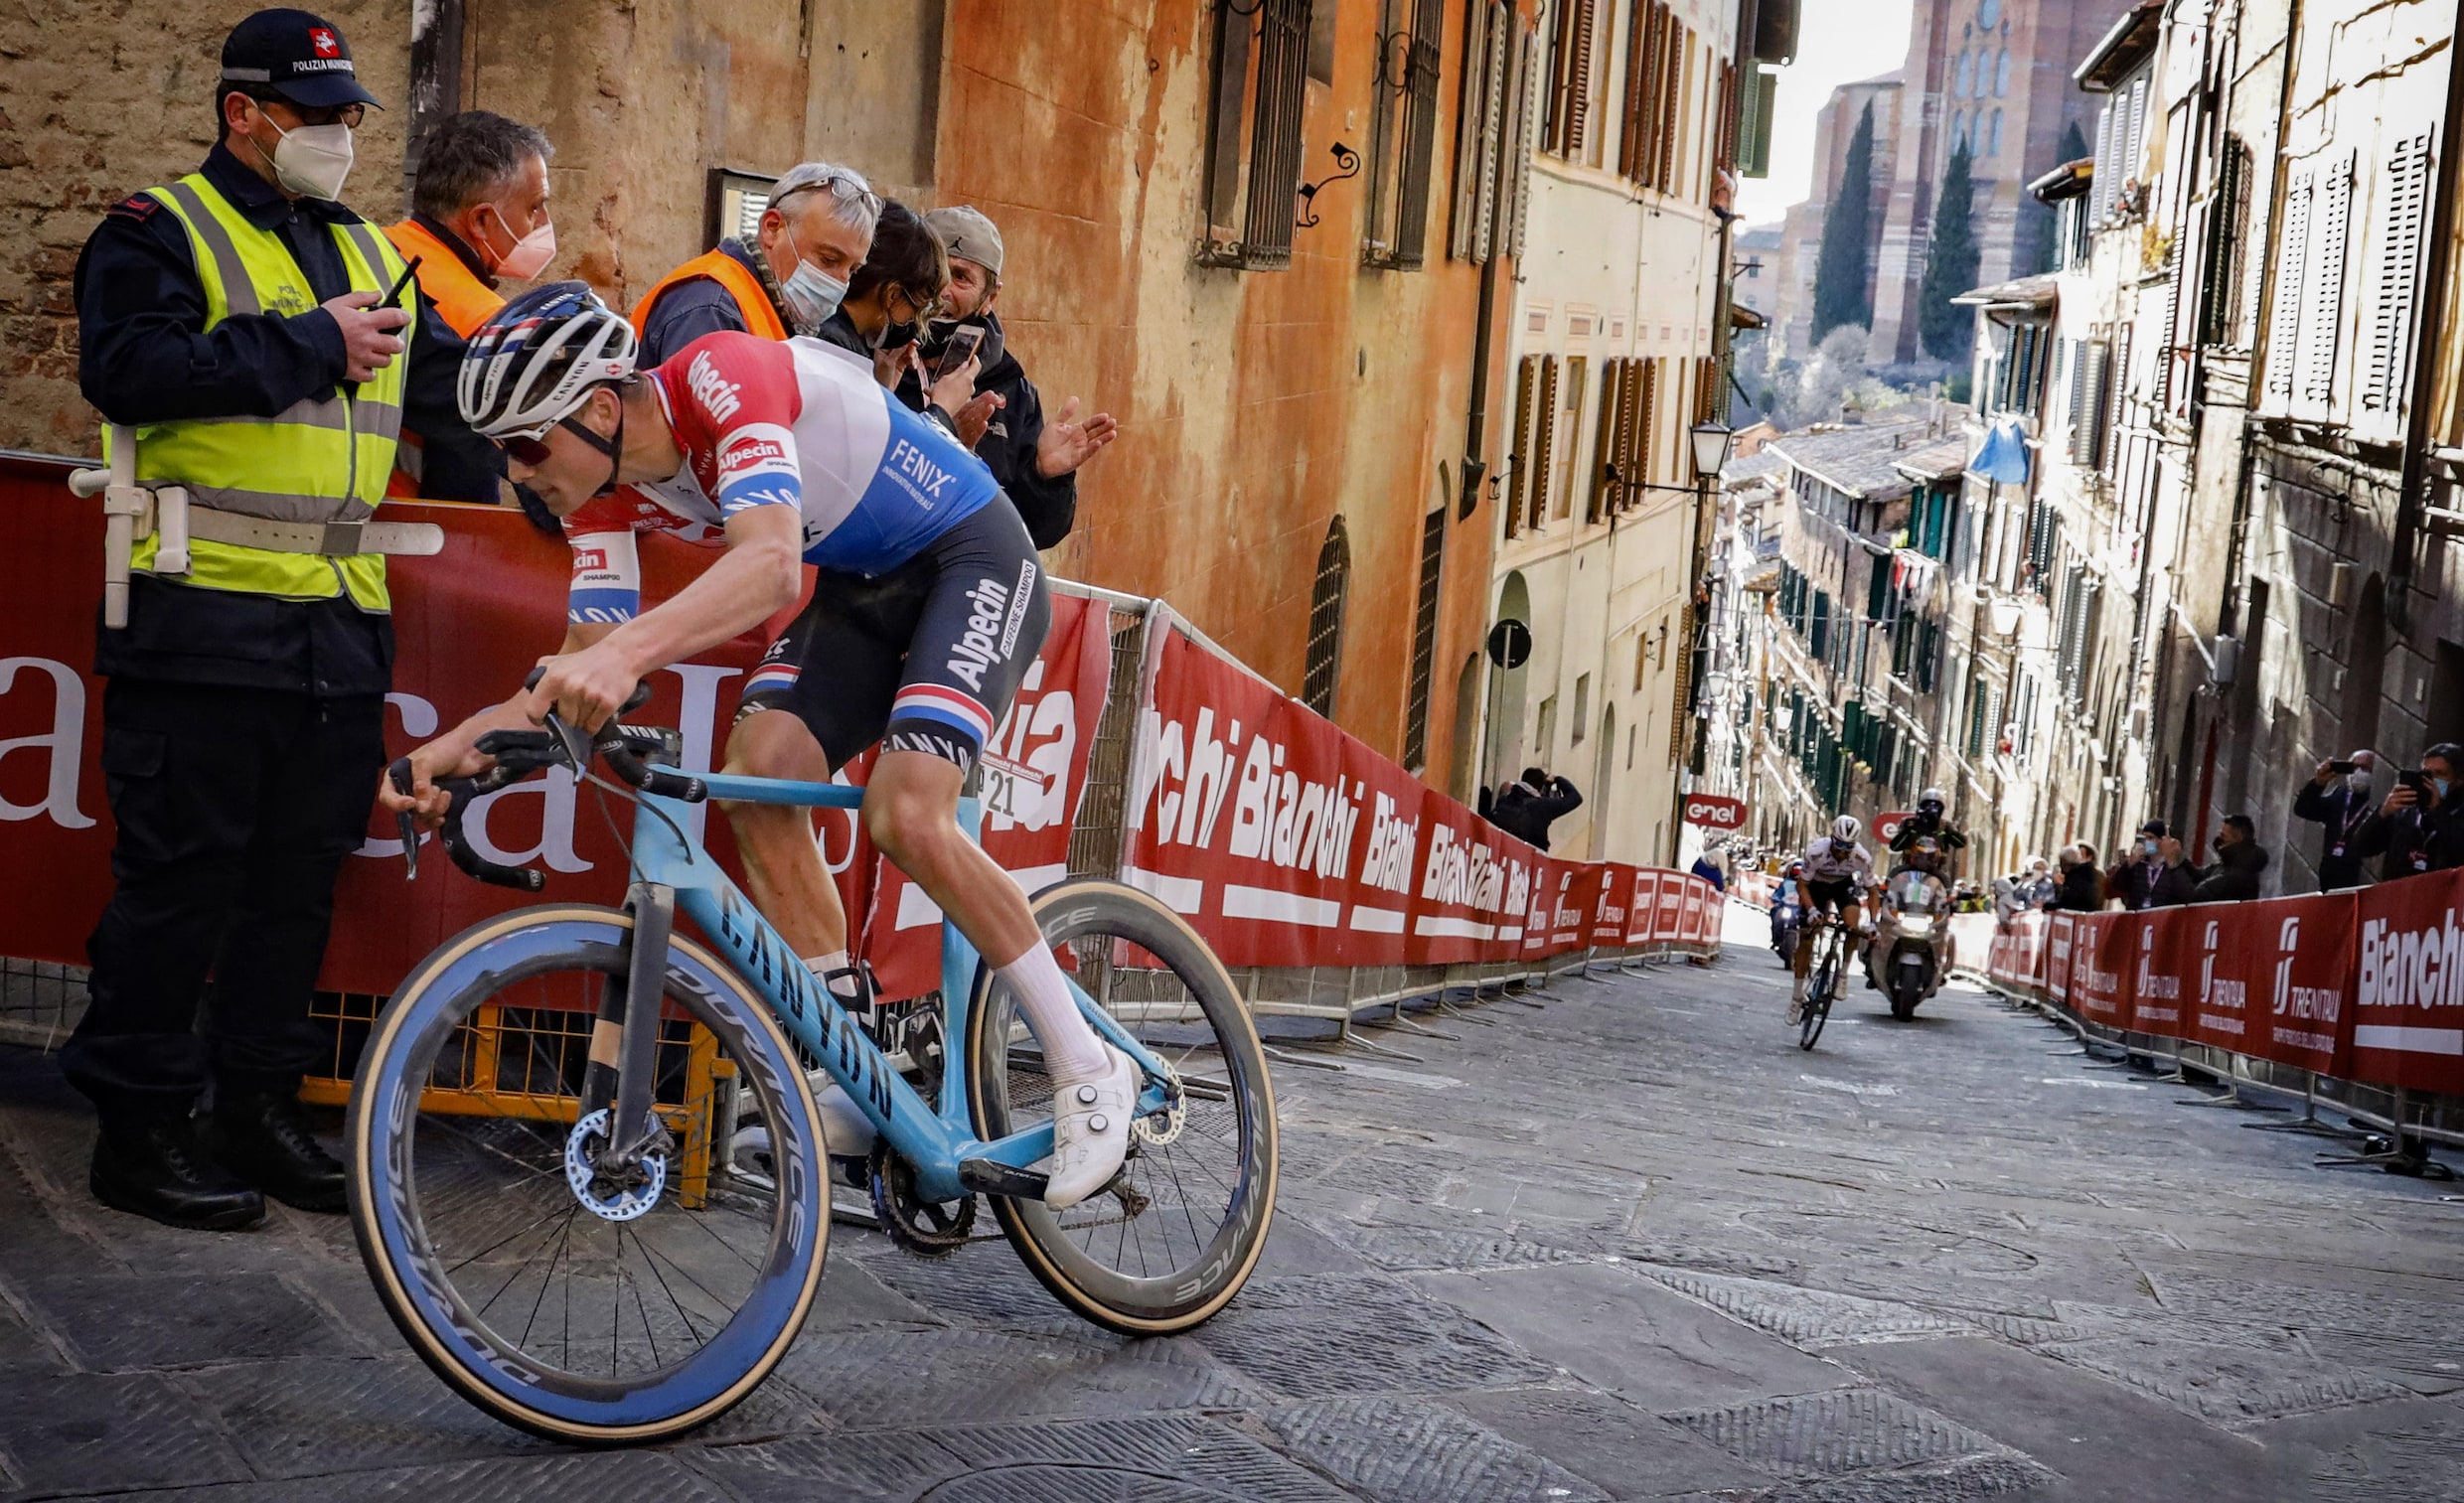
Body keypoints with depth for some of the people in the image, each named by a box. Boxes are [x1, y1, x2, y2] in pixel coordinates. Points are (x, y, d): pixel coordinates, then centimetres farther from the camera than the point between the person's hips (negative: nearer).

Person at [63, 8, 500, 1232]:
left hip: (340, 624, 7)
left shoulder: (368, 252, 21)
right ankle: (139, 1128, 9)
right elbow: (127, 369, -16)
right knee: (182, 876, -2)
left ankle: (260, 1105, 23)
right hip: (202, 614, -6)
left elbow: (446, 386, 22)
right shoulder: (161, 231, 0)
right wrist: (309, 347, -14)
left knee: (301, 875, 11)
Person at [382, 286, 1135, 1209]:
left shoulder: (723, 375, -30)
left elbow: (772, 564, -46)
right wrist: (459, 744, -18)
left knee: (906, 816, -25)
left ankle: (1089, 1071, -10)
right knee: (757, 790, -10)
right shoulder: (619, 486, -6)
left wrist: (628, 652, -61)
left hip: (973, 560, -8)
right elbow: (576, 672, -2)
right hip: (866, 592, 8)